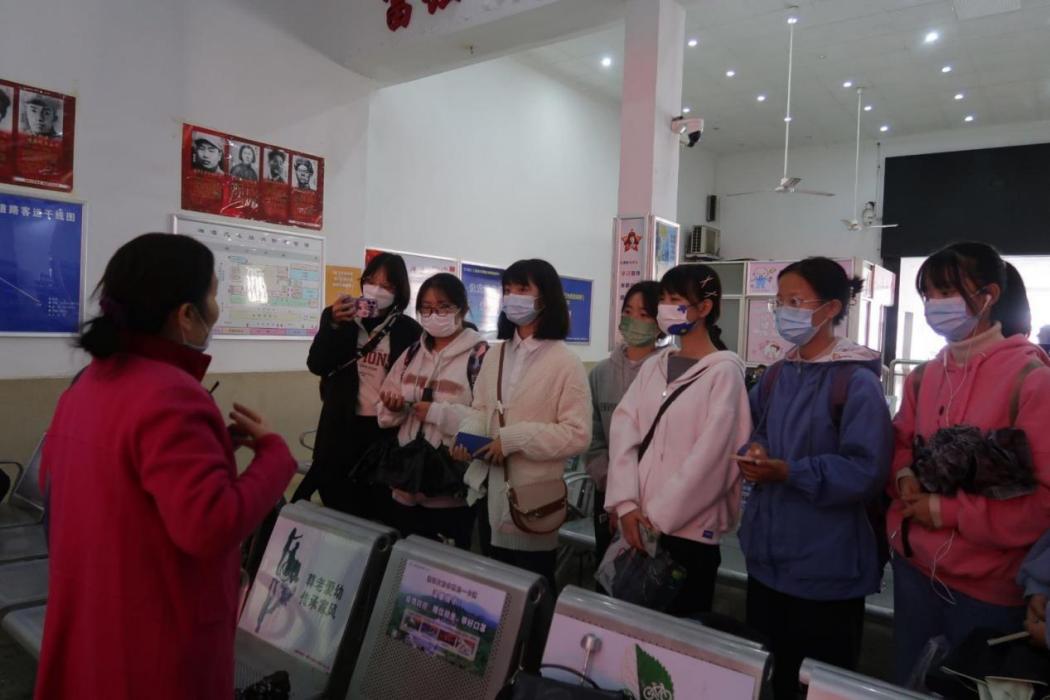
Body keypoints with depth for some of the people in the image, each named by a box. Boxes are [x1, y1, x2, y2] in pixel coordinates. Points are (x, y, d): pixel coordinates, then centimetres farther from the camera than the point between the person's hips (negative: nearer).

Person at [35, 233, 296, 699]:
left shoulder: (87, 383, 1)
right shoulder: (171, 397, -28)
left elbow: (51, 481, 16)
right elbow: (212, 529, -32)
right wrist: (272, 451, -17)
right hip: (157, 641, -8)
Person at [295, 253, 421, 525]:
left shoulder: (409, 329, 0)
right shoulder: (338, 317, 5)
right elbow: (317, 365, -5)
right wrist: (334, 325, -17)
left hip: (387, 430, -1)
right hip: (342, 426, 2)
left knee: (380, 509, 4)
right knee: (339, 506, 7)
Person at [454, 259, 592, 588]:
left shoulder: (565, 361, -11)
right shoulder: (495, 354, 9)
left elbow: (577, 435, -16)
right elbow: (480, 409, 11)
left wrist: (514, 439, -21)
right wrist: (468, 434, -11)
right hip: (490, 490, 6)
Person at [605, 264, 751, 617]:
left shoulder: (724, 370, -8)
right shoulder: (653, 366, 10)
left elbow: (709, 454, -15)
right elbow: (623, 431, 1)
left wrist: (660, 516, -13)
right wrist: (626, 504, -9)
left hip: (688, 529, -5)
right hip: (639, 523, 6)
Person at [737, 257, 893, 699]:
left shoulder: (858, 382, -15)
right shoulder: (776, 375, 7)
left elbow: (866, 471, -20)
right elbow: (752, 428, 18)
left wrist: (787, 472, -24)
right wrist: (755, 453, -5)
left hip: (826, 566, -7)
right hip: (767, 555, 7)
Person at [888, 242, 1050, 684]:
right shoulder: (923, 377, 5)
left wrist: (950, 511, -18)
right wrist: (905, 477, -5)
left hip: (989, 586, -6)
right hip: (914, 566, 6)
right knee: (910, 685, 21)